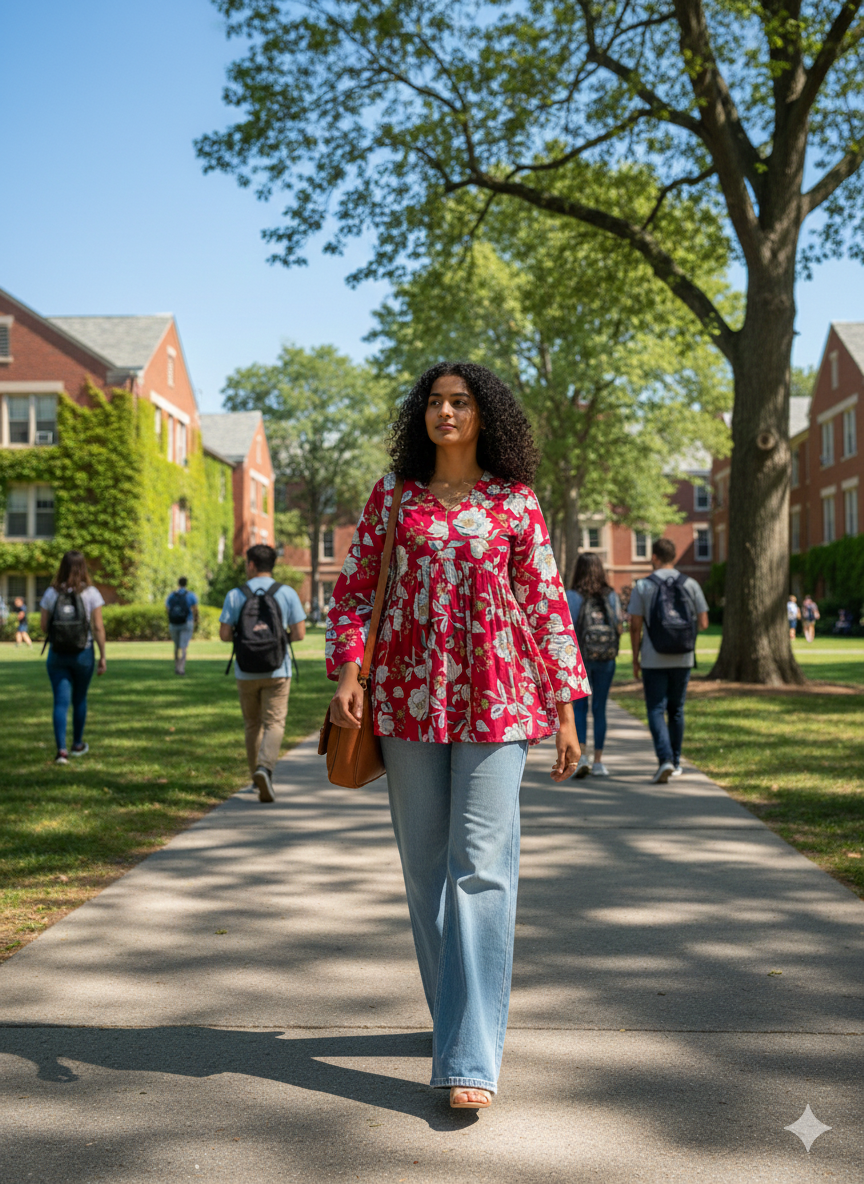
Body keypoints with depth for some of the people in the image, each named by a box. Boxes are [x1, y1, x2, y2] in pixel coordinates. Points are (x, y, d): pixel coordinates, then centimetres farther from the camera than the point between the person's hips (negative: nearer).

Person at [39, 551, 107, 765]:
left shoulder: (51, 593, -2)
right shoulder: (91, 593, -6)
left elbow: (44, 626, 0)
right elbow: (98, 627, -9)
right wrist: (103, 656, -2)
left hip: (57, 654, 0)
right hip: (83, 654, 0)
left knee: (61, 702, 2)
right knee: (79, 699, 17)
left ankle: (61, 750, -11)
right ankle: (78, 745, 32)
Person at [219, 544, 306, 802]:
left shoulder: (235, 595, -2)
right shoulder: (287, 593, -3)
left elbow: (224, 634, -4)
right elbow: (299, 634, -5)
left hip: (246, 672, 2)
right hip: (277, 671, -1)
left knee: (252, 725, 16)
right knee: (274, 724, -2)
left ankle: (258, 779, 23)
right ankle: (265, 768, -25)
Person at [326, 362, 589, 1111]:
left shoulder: (515, 503, 5)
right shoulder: (392, 497, 10)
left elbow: (548, 606, 6)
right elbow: (353, 590, 10)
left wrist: (565, 712, 3)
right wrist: (347, 671, -6)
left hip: (495, 699, -2)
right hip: (410, 697, 3)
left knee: (481, 866, -10)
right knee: (426, 865, 9)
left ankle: (470, 1059, -8)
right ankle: (457, 1015, 28)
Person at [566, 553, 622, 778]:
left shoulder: (571, 597, -7)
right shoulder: (612, 597, 0)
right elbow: (619, 629, 0)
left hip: (579, 658, -2)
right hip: (606, 659, 2)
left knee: (579, 707, 8)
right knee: (599, 708, 10)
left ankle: (580, 754, -9)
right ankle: (598, 761, 11)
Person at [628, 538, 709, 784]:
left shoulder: (642, 586, -6)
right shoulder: (690, 584, 1)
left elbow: (635, 626, -7)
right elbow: (703, 623, 1)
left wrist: (635, 659, 2)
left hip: (653, 660, -3)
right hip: (683, 659, 3)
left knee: (656, 710, 0)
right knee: (676, 710, 15)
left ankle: (665, 760, -18)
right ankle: (675, 763, 21)